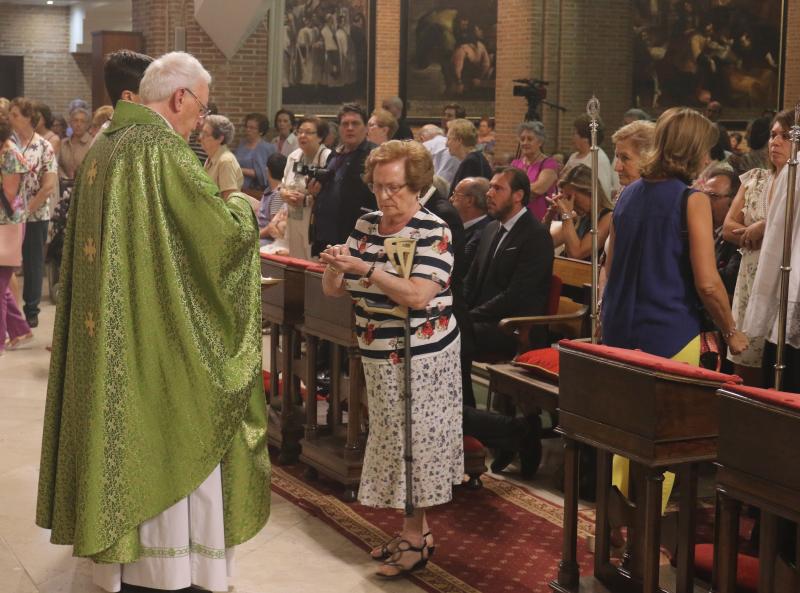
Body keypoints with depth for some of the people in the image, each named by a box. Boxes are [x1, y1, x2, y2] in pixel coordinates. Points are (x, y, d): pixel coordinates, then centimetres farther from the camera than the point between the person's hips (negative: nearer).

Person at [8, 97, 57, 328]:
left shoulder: (43, 147, -3)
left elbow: (50, 185, -8)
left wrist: (28, 209, -11)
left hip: (36, 216, -2)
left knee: (33, 263, 6)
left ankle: (31, 310, 16)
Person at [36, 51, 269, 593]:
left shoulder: (103, 147, 8)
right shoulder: (163, 150, -17)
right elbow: (224, 230, -17)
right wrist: (241, 207, 4)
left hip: (106, 334, 8)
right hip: (161, 338, -8)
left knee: (123, 432, 15)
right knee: (171, 442, 3)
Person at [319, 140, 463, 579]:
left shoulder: (433, 233, -12)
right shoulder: (365, 225, 6)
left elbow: (418, 296, -24)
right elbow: (333, 289, 7)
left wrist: (363, 268, -29)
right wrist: (335, 266, -16)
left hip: (421, 356, -6)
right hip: (379, 355, 6)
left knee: (415, 440, -1)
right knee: (393, 440, 11)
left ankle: (416, 539, 9)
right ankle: (415, 528, 24)